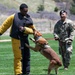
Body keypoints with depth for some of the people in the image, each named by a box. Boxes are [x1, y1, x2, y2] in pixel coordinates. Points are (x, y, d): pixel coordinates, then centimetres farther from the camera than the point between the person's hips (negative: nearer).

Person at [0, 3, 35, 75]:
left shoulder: (28, 19, 3)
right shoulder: (14, 17, -8)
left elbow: (32, 30, -1)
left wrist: (24, 29, -18)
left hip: (25, 39, 5)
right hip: (16, 40, -5)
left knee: (27, 57, 11)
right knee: (18, 57, -7)